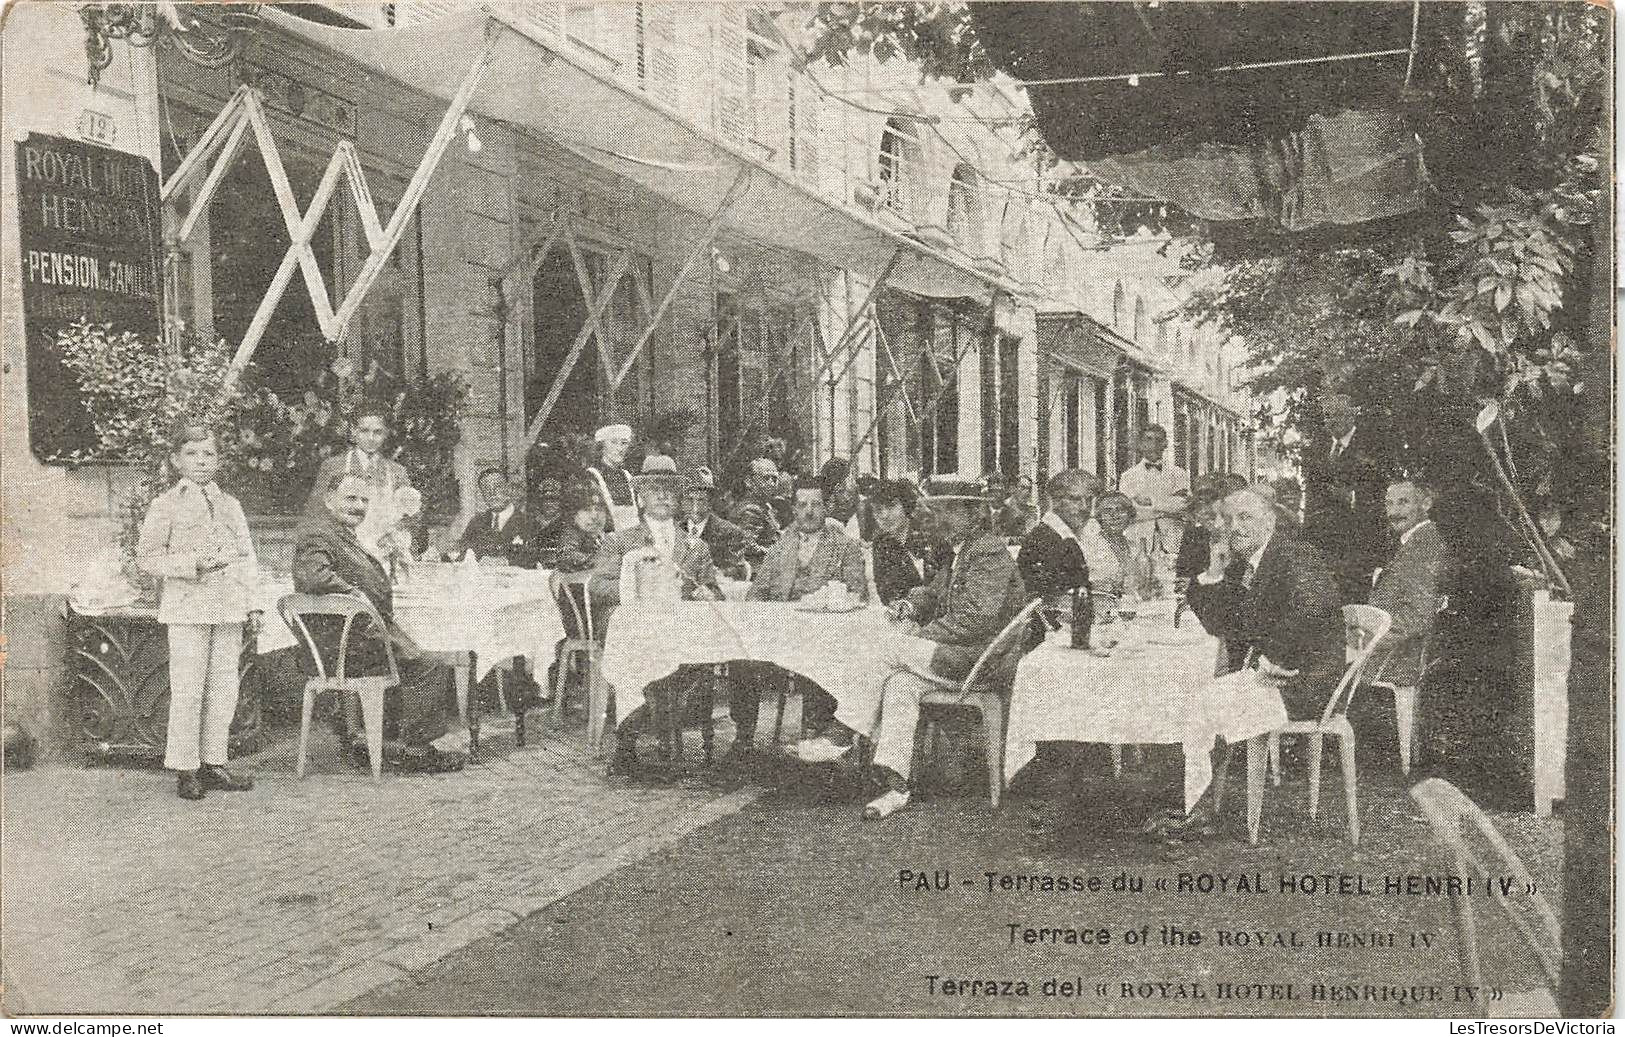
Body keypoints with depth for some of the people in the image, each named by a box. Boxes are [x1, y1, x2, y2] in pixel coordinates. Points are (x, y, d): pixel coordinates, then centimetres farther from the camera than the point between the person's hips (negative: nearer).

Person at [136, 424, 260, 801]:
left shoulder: (230, 505, 14)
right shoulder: (166, 505, 0)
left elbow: (247, 557, 15)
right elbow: (147, 557, -4)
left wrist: (252, 604, 11)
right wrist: (193, 563, -17)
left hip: (229, 607, 5)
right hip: (187, 607, -5)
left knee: (224, 688, 7)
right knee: (188, 690, -4)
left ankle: (213, 763, 16)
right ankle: (185, 769, 5)